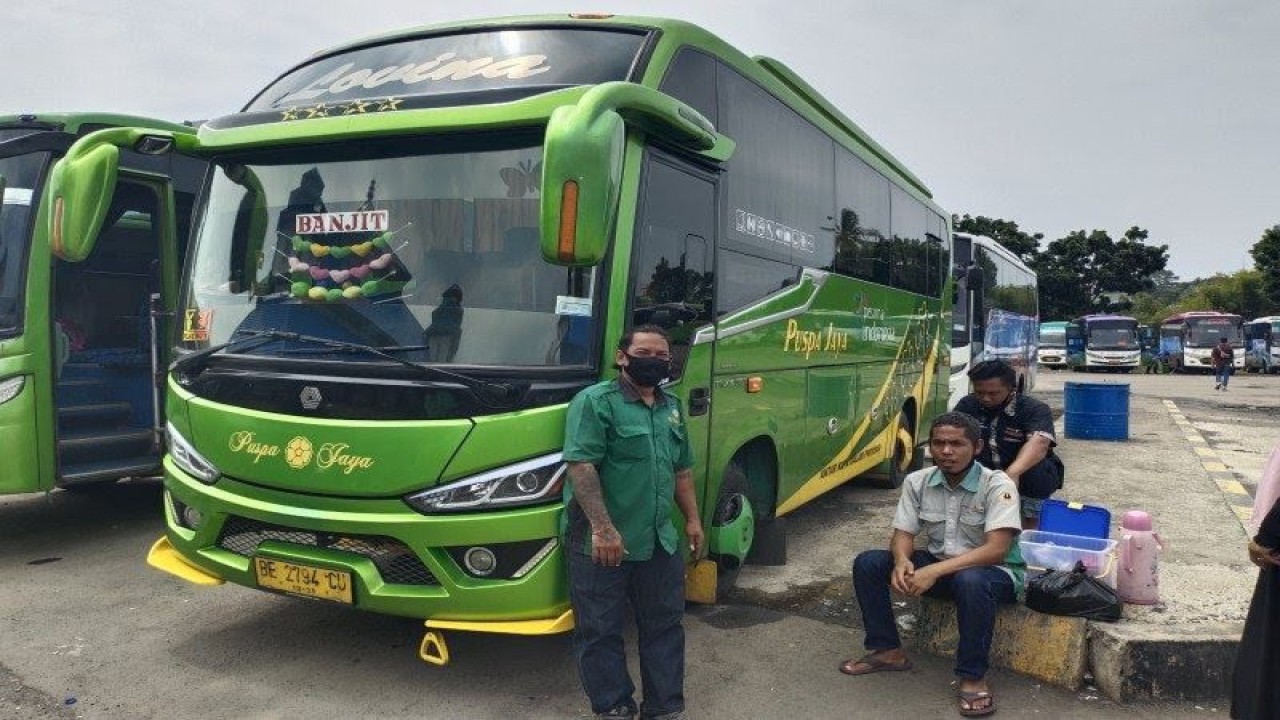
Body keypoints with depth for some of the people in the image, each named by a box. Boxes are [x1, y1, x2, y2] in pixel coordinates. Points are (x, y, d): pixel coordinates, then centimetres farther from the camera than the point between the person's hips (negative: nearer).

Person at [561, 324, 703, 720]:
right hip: (602, 543, -6)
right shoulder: (595, 401, -11)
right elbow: (581, 466, -20)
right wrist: (603, 528, -25)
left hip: (661, 541, 7)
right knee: (601, 631, 5)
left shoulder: (672, 407, 14)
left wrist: (692, 519, 17)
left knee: (665, 625, 14)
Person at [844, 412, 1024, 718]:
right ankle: (888, 650, 3)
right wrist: (902, 560, -28)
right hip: (937, 566, 5)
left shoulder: (997, 485, -20)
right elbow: (903, 534, -2)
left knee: (971, 581, -41)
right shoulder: (917, 482, -5)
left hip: (994, 572, -5)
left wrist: (935, 571, -39)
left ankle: (973, 677, -20)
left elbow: (997, 549, -29)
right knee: (867, 563, -12)